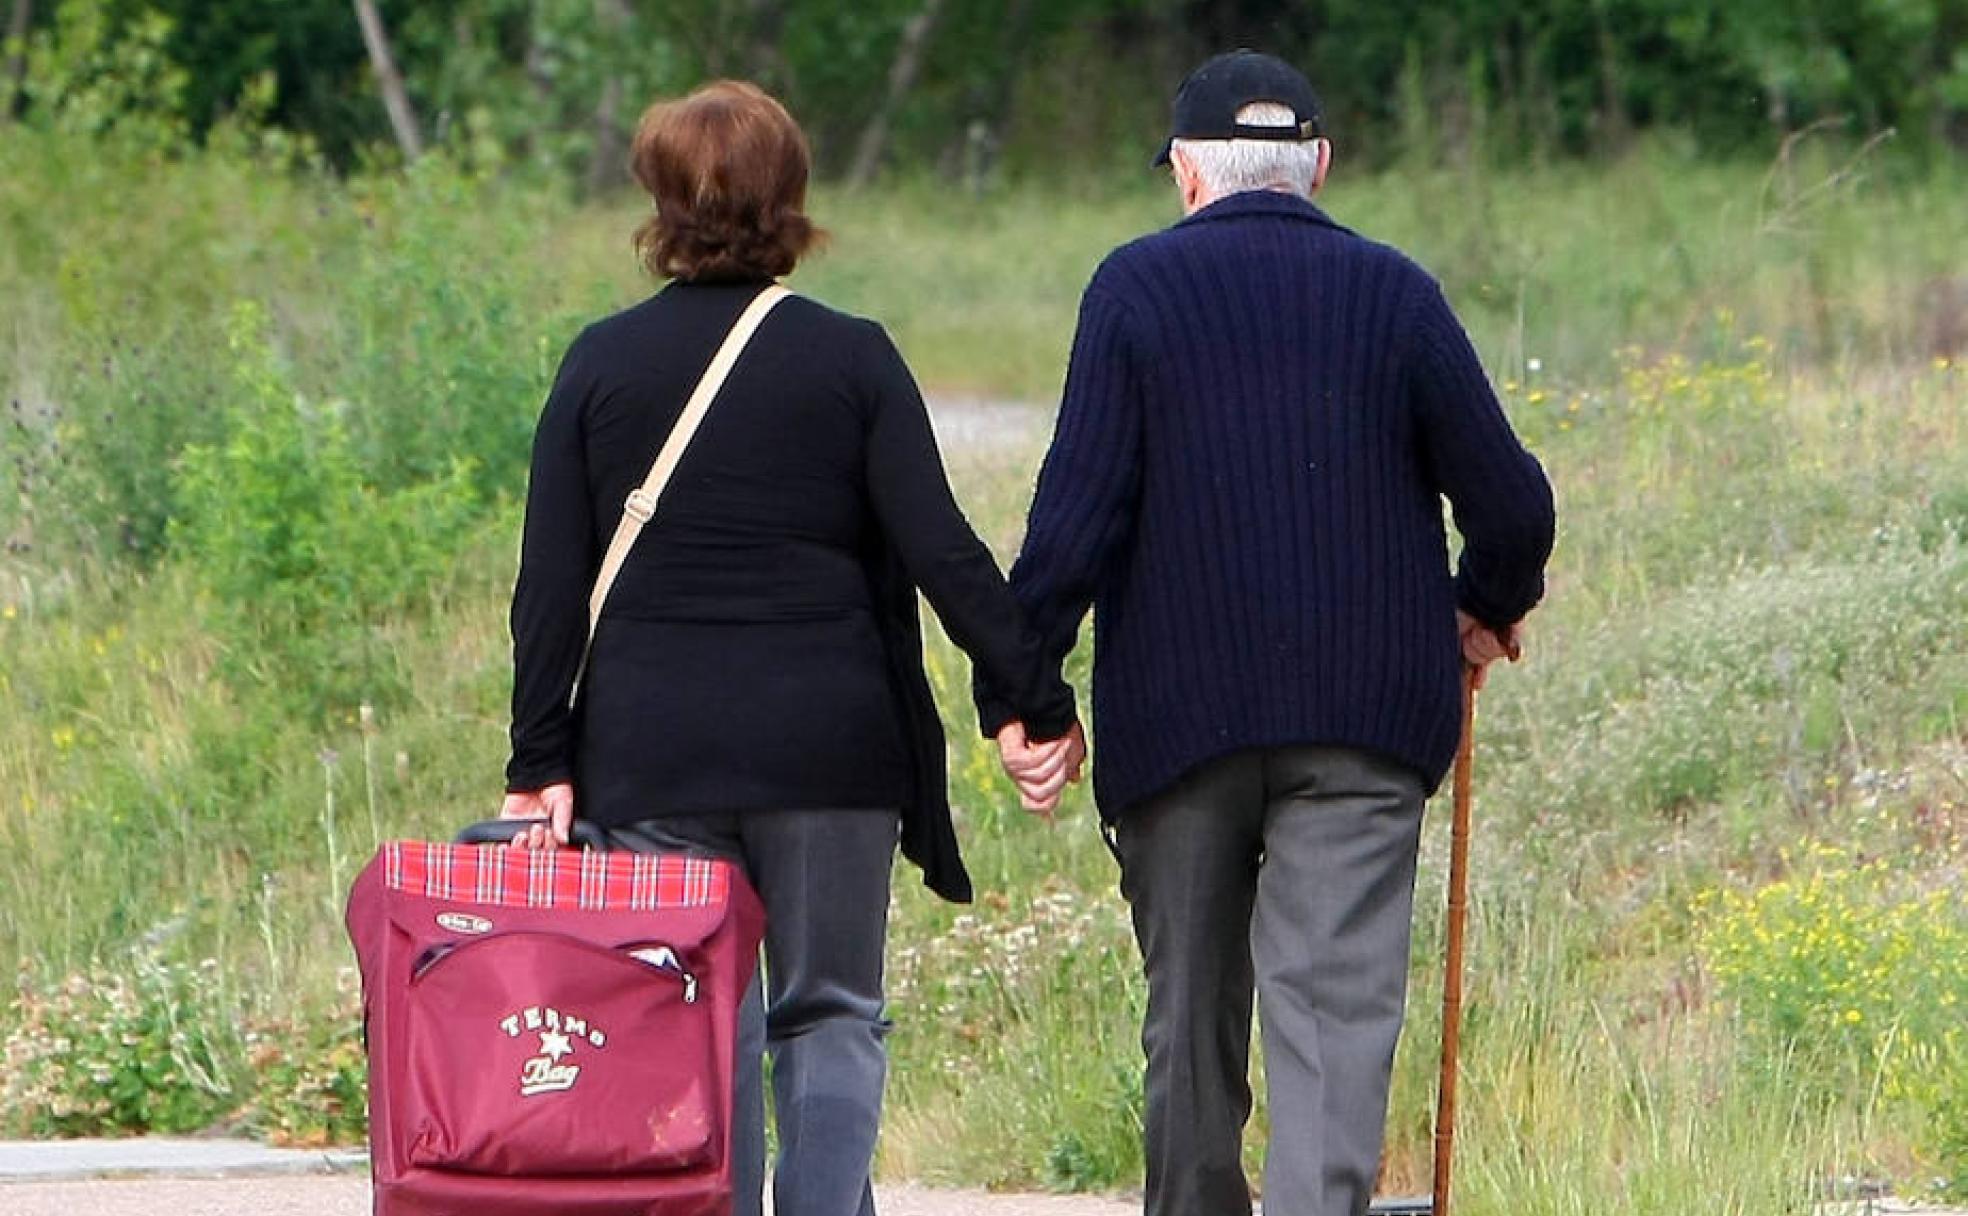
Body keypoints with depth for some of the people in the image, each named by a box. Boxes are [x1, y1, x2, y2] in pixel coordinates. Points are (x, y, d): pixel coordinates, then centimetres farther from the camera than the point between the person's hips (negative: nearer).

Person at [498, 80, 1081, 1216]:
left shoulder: (602, 363, 3)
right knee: (832, 1016, 7)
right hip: (829, 746, -1)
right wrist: (1040, 696, -1)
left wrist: (541, 762, 4)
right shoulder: (851, 358, -1)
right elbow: (943, 553, -6)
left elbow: (550, 586, 1)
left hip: (651, 755, 1)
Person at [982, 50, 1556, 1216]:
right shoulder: (1395, 292, 2)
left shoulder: (1136, 288, -1)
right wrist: (1487, 611, 22)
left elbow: (1077, 510, -8)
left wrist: (1018, 689, -4)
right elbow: (1513, 505, 2)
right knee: (1337, 1000, -7)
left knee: (1191, 1012, 13)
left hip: (1176, 713, 0)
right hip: (1367, 716, 0)